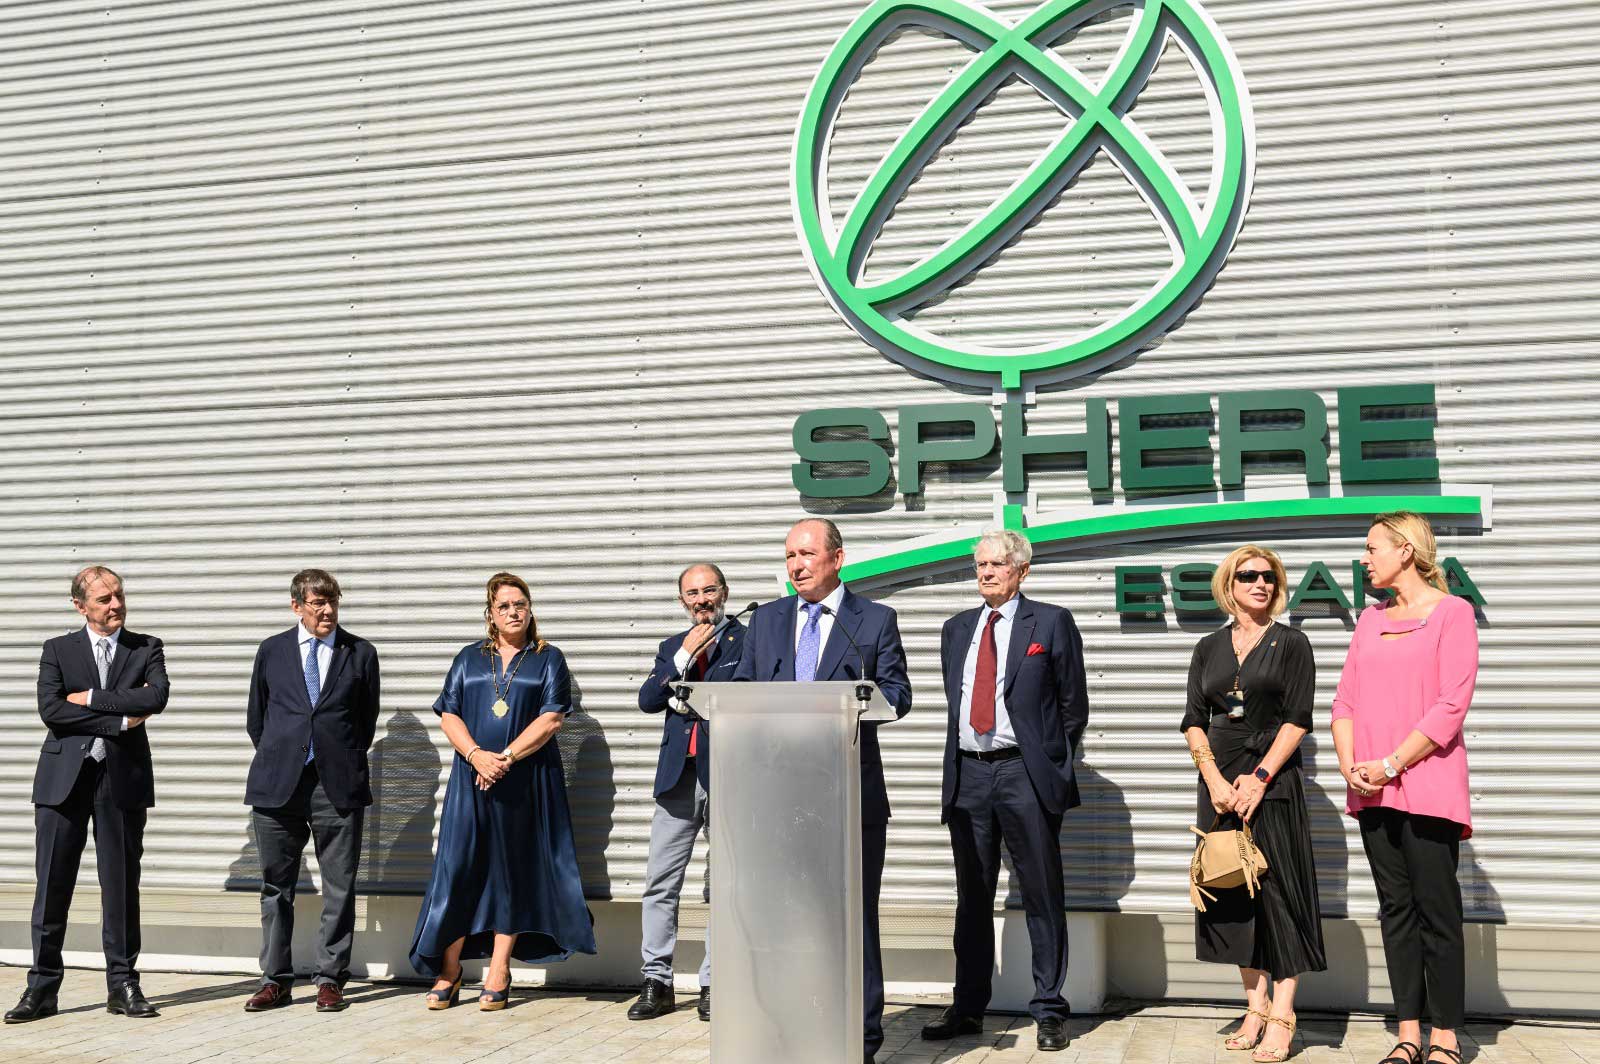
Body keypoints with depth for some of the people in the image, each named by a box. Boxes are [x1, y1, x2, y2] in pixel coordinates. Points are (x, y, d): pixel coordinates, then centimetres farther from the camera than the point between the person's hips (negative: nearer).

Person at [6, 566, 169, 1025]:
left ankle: (123, 985, 12)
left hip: (123, 779, 0)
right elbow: (50, 709, -7)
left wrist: (91, 699, -10)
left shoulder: (146, 648, 8)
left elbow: (156, 697, -11)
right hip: (64, 777, 0)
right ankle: (42, 987, 11)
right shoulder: (57, 650, 8)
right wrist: (120, 719, -11)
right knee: (51, 888, 2)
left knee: (121, 887, 5)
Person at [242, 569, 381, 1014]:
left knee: (339, 888, 2)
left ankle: (331, 979, 11)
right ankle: (276, 980, 17)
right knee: (276, 887, 7)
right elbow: (256, 717, 16)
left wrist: (346, 762, 8)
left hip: (338, 785, -1)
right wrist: (276, 761, 12)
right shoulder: (272, 651, 9)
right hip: (278, 785, 1)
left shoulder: (360, 653, 6)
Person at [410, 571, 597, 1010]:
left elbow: (551, 719, -5)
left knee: (513, 871, 2)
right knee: (458, 869, -2)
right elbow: (449, 714, 5)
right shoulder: (469, 658, 13)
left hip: (527, 781, -2)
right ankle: (448, 974, 7)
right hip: (471, 778, 2)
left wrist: (505, 757, -14)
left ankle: (497, 976, 9)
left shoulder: (548, 659, 6)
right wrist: (476, 755, -12)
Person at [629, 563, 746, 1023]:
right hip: (677, 777, 4)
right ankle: (657, 983, 11)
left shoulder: (749, 640, 2)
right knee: (660, 884, 3)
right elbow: (647, 700, 5)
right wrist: (684, 656, -5)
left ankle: (714, 985, 10)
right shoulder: (671, 647, 17)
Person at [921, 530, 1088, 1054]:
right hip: (967, 775, 5)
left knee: (1042, 897, 1)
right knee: (972, 899, 10)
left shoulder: (1052, 622, 1)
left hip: (1026, 775, -4)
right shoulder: (957, 628, 15)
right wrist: (953, 769, 14)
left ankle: (1049, 1011, 9)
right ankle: (968, 1008, 19)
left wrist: (1050, 764, 2)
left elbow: (1073, 704, 3)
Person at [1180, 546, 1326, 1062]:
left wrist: (1259, 778, -13)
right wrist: (1215, 780, -7)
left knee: (1278, 889, -5)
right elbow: (1194, 721, 7)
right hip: (1219, 781, 4)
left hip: (1273, 781, -4)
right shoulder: (1209, 648, 12)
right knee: (1232, 891, 5)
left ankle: (1281, 1019, -1)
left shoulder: (1291, 643, 2)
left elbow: (1297, 719, -5)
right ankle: (1255, 1008, 14)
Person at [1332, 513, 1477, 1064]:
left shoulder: (1452, 612, -2)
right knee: (1396, 909, 8)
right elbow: (1346, 699, 12)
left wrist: (1392, 765, -14)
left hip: (1427, 785, -6)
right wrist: (1350, 766, -3)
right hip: (1372, 790, 6)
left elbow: (1451, 706, -11)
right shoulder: (1371, 618, 15)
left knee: (1437, 910, -2)